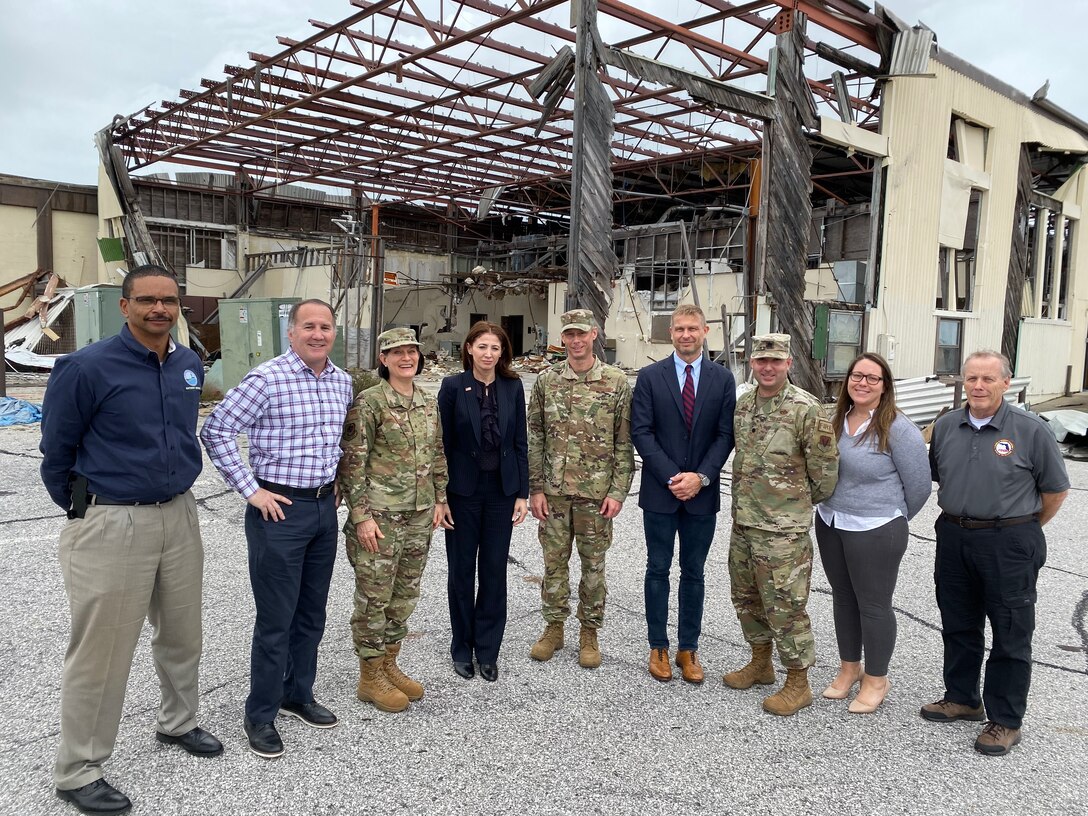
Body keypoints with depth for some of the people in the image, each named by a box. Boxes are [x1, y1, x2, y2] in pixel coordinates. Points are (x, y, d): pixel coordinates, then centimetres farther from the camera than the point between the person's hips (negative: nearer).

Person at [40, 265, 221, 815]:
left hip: (180, 517, 6)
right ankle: (77, 772, 22)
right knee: (101, 652, 4)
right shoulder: (86, 368, -14)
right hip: (112, 525, -6)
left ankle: (177, 723, 41)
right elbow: (56, 451, -3)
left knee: (181, 634, 19)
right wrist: (82, 510, 8)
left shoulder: (190, 365, 4)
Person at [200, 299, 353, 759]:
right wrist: (251, 490, -13)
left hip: (324, 508, 7)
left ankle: (298, 695, 35)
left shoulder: (342, 381, 6)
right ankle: (260, 716, 19)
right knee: (276, 620, 2)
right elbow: (215, 432, -13)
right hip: (279, 510, -6)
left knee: (312, 613, 17)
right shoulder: (267, 379, -14)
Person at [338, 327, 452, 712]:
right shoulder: (368, 402, -12)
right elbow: (351, 463, -13)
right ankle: (370, 678, 21)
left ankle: (389, 666, 33)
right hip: (379, 517, -6)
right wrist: (361, 515, -15)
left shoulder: (429, 403, 8)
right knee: (374, 597, 5)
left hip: (419, 516, 7)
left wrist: (440, 499, 13)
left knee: (405, 596, 16)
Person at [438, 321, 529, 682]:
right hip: (463, 490, -2)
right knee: (462, 569, 9)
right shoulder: (453, 386, -5)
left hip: (501, 490, 2)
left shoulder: (513, 387, 2)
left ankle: (487, 649, 22)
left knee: (495, 570, 8)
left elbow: (520, 443, 4)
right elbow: (444, 443, -4)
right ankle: (462, 648, 25)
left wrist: (522, 493, 1)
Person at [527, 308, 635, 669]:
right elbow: (534, 438, 3)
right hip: (554, 490, 2)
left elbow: (624, 443, -2)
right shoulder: (546, 380, 1)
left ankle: (589, 632, 25)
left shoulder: (617, 382, -3)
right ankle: (553, 627, 27)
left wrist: (618, 491, -7)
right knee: (554, 561, 11)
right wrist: (535, 488, -1)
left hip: (597, 492, -1)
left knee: (593, 565, 10)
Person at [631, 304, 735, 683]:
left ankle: (688, 649, 23)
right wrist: (671, 477, -14)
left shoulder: (723, 379, 3)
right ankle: (658, 647, 21)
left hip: (702, 493, 1)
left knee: (693, 573, 11)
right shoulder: (650, 377, -1)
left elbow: (725, 434, 0)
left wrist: (701, 477, -12)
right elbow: (641, 432, -6)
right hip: (659, 492, -1)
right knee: (658, 570, 8)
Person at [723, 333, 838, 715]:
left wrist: (804, 502, 2)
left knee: (785, 605, 0)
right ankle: (760, 663, 38)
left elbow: (826, 467, -11)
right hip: (743, 521, 8)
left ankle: (798, 683, 17)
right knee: (747, 597, 19)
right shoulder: (742, 404, 6)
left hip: (783, 529, -7)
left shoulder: (805, 409, -16)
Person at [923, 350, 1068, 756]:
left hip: (1009, 545, -4)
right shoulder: (946, 426, 4)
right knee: (958, 626, 16)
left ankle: (1005, 721, 18)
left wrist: (1024, 528, 4)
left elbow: (1055, 489, -1)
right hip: (954, 539, 5)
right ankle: (962, 699, 34)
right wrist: (957, 517, 13)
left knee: (1010, 635, 5)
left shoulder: (1031, 430, -9)